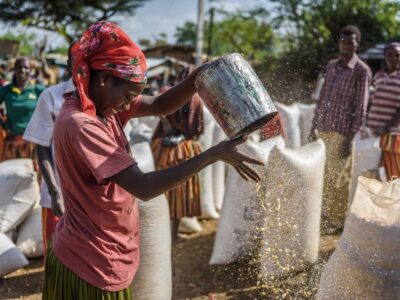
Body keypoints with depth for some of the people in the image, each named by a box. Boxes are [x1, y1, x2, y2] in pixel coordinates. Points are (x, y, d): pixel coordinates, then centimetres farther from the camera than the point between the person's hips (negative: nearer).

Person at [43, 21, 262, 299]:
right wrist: (213, 154, -30)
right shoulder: (80, 124, -28)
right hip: (91, 265, -9)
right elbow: (144, 187, -33)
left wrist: (199, 76, -16)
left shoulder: (104, 105, 0)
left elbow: (161, 106, 2)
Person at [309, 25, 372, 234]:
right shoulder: (331, 66, 14)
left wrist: (351, 138, -15)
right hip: (323, 129, 6)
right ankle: (323, 217, 25)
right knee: (323, 177, 12)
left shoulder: (361, 71, -6)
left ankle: (336, 221, 13)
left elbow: (361, 107, -10)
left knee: (338, 179, 1)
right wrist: (314, 126, 14)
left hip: (342, 132, -6)